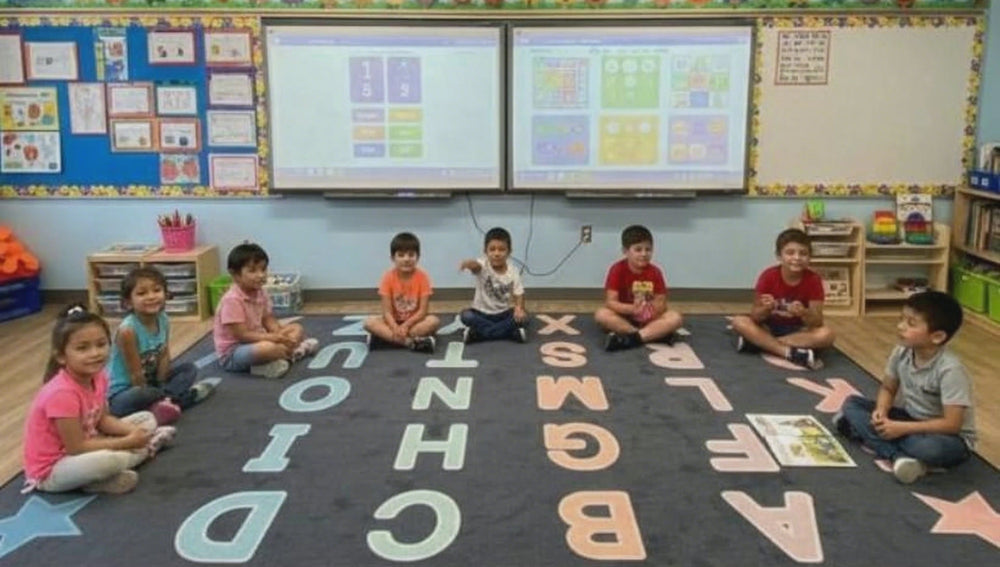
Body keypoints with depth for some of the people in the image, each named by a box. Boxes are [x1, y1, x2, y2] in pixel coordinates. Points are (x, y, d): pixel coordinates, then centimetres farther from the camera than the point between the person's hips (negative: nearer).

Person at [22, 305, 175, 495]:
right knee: (107, 461, -39)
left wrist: (134, 432, -12)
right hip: (51, 470, -9)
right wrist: (128, 442, -23)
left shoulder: (98, 377, -7)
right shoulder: (62, 393, -31)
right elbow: (76, 448, -28)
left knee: (147, 419, 10)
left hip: (84, 445, 9)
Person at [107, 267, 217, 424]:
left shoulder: (163, 320, -7)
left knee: (190, 368, 4)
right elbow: (135, 374, -21)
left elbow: (164, 357, -2)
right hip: (123, 392, -8)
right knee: (139, 397, -38)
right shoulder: (127, 330, -26)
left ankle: (161, 402, -21)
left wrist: (160, 387, -12)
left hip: (151, 382, 8)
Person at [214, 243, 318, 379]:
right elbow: (242, 335, -25)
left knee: (297, 328, 7)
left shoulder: (260, 293, 3)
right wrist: (273, 338, -28)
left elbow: (268, 320, 6)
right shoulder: (232, 300, -24)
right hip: (232, 353, -9)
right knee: (269, 347, -40)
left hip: (256, 341, 10)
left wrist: (279, 335, -16)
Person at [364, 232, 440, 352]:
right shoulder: (388, 277, -11)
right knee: (369, 322, -25)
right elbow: (387, 311, -15)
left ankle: (386, 336, -29)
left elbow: (423, 310, -15)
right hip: (394, 321, 1)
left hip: (414, 321, -1)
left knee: (434, 321, -31)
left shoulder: (422, 277, -13)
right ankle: (411, 341, -34)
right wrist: (395, 328, -33)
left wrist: (406, 325, -28)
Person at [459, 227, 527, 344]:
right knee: (465, 315, -30)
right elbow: (476, 265, -41)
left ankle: (478, 333, -22)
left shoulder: (513, 273, -8)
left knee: (521, 317, -26)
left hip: (503, 314, 1)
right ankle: (511, 333, -25)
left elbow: (519, 295, -8)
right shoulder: (483, 266, -17)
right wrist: (468, 263, -67)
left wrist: (519, 308, -32)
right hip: (482, 313, -1)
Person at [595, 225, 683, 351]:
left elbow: (661, 303, -9)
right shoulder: (617, 270, -14)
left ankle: (632, 338, -34)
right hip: (624, 317, -1)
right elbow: (610, 302, -20)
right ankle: (657, 333, -32)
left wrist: (653, 309, -34)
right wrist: (632, 309, -39)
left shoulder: (655, 272, -7)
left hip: (648, 319, 2)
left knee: (676, 318, -23)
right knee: (601, 314, -32)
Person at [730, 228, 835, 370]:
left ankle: (761, 342, -26)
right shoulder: (768, 276, -15)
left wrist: (804, 313, -41)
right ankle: (790, 352, -33)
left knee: (826, 334, -29)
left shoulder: (813, 280, -14)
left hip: (798, 330, 0)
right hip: (769, 327, 0)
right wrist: (765, 309, -37)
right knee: (739, 322, -27)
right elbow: (755, 317, -14)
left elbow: (817, 322, -18)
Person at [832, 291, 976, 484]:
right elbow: (887, 389, 6)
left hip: (950, 437, -7)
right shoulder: (902, 352, -10)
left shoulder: (950, 369, -28)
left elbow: (952, 424, -29)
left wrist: (902, 428, -28)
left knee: (931, 447, -43)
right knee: (852, 403, -8)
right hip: (909, 418, 7)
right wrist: (881, 411, -16)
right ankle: (899, 455, -26)